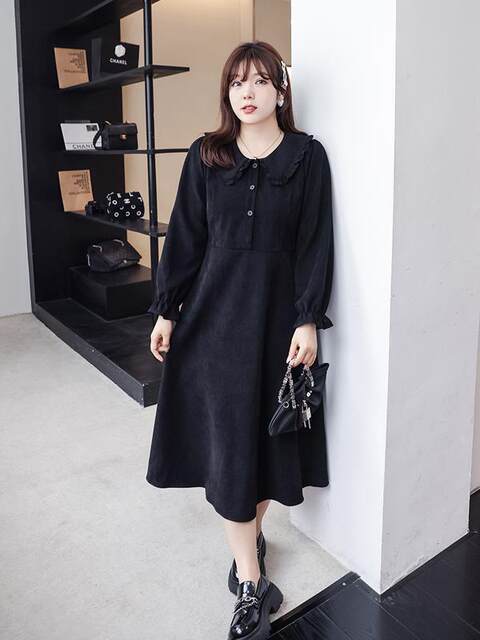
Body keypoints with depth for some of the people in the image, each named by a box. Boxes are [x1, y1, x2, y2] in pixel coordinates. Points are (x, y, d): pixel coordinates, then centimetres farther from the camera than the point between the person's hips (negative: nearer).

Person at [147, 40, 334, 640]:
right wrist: (165, 310, 2)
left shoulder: (308, 156, 0)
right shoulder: (205, 156, 5)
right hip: (214, 309, 1)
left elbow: (315, 243, -4)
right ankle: (253, 587, 11)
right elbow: (184, 237, 5)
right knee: (226, 438, 0)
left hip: (277, 310, -1)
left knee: (267, 430, 9)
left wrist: (308, 320, -11)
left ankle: (250, 533, 35)